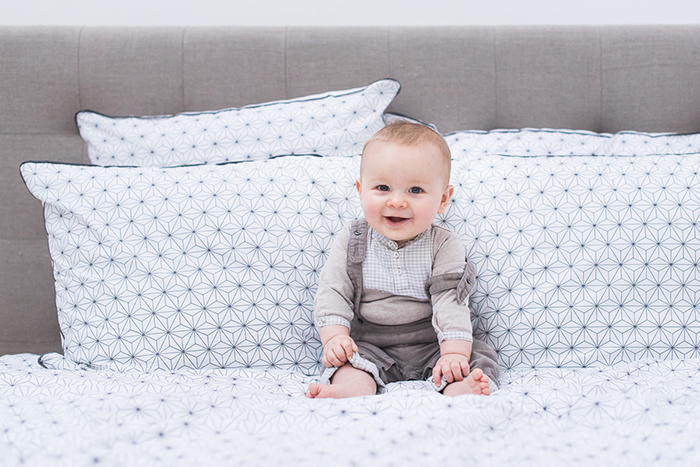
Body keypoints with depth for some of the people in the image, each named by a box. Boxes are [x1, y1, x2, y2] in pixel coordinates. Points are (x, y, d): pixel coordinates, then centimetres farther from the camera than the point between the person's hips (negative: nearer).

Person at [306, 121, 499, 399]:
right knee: (342, 359, -25)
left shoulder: (444, 245, -4)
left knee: (481, 357, -20)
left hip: (430, 346, 0)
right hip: (370, 346, 1)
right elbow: (333, 292, -1)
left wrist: (455, 353, -24)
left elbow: (451, 299, -12)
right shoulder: (351, 241, 0)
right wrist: (334, 337, -18)